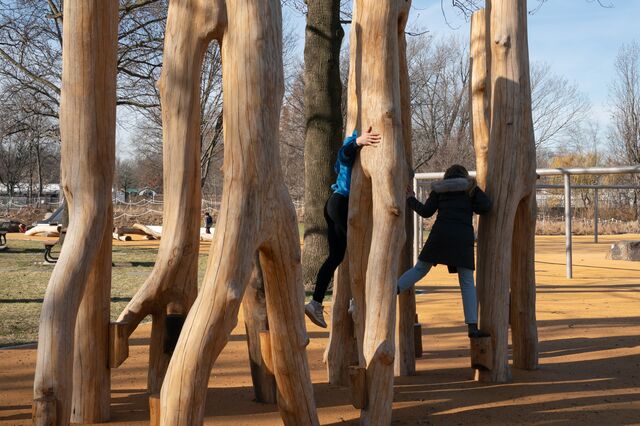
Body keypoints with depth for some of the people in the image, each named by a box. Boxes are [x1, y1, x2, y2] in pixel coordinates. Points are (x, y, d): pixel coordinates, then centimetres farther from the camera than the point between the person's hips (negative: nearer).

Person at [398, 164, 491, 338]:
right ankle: (472, 327, -4)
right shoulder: (470, 187, 14)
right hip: (463, 236, -1)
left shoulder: (439, 189, 17)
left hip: (440, 233, 1)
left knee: (420, 269, 12)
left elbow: (426, 211, 11)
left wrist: (411, 199, 27)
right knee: (467, 282, 3)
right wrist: (470, 205, 20)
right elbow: (485, 206, 1)